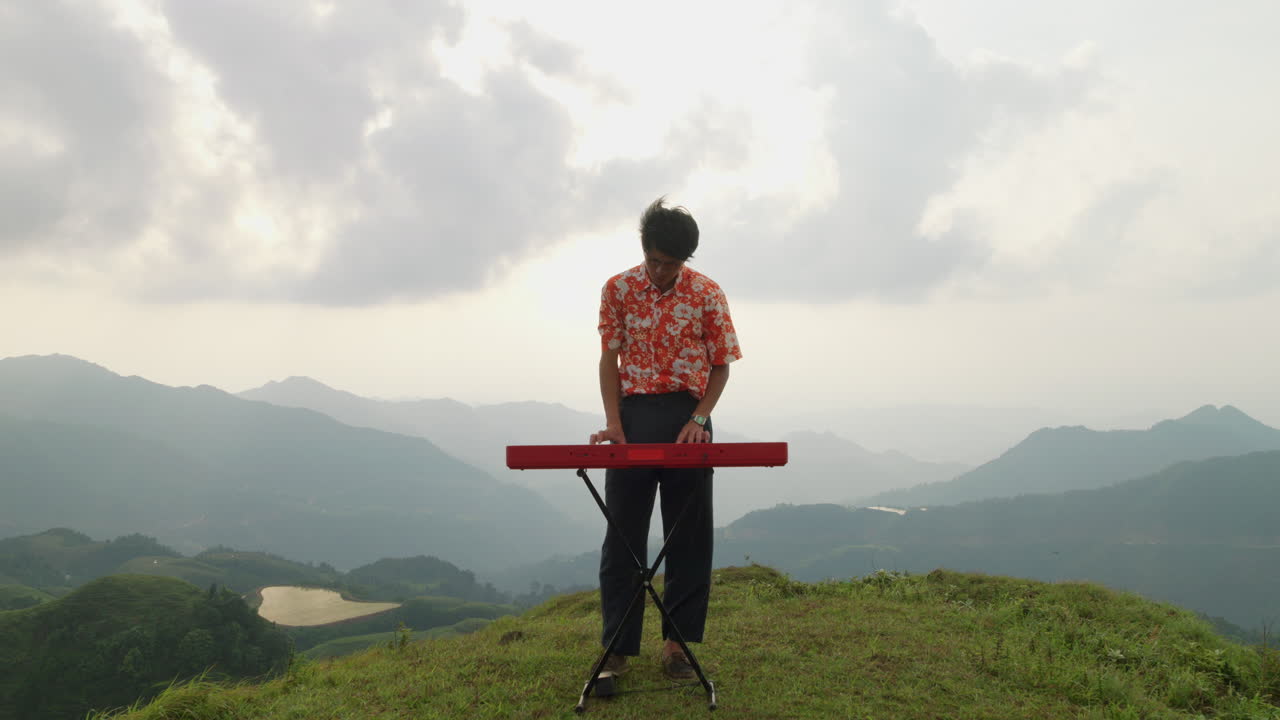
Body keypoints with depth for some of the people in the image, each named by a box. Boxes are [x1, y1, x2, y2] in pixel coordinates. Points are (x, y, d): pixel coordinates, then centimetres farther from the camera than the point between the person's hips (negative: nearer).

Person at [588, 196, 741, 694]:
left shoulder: (708, 295, -1)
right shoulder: (617, 289, 1)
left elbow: (720, 366, 2)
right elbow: (609, 359, 1)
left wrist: (698, 419, -12)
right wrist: (613, 421, -11)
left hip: (687, 418, 0)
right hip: (633, 415, 0)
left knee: (688, 535, 4)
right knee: (623, 536, -1)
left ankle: (675, 643, 17)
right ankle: (616, 650, 5)